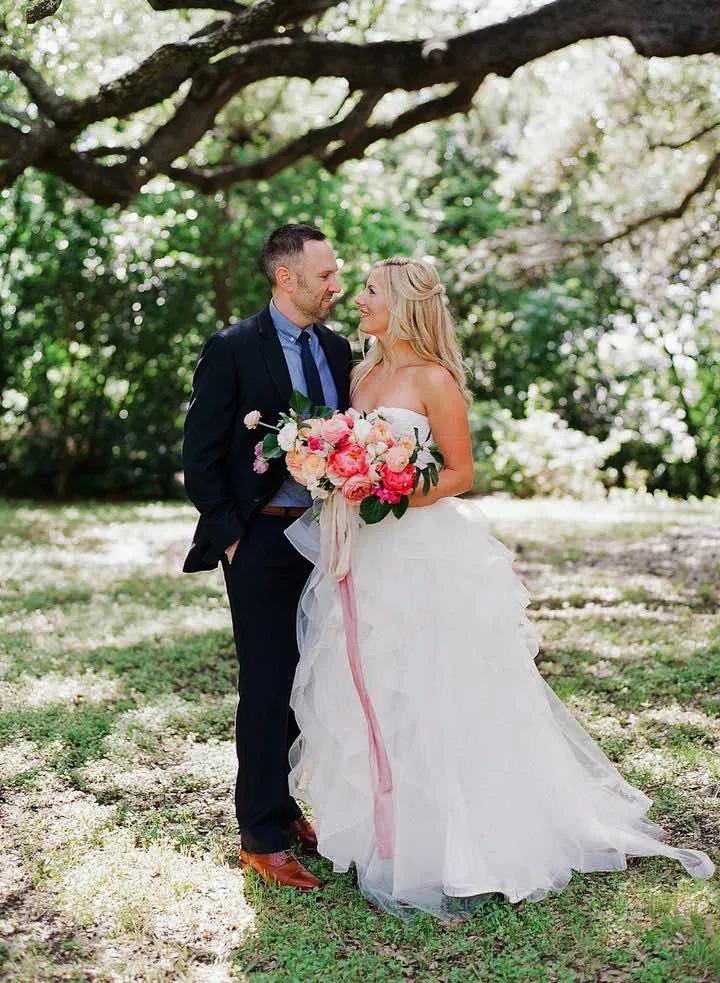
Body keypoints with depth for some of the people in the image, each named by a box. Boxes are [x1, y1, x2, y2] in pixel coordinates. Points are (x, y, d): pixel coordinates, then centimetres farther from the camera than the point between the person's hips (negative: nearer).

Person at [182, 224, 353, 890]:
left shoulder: (336, 349, 10)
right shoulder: (232, 350, -8)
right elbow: (200, 460, -7)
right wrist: (232, 538, -11)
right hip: (263, 541, -6)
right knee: (268, 685, 0)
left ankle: (279, 804, 32)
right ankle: (263, 837, 13)